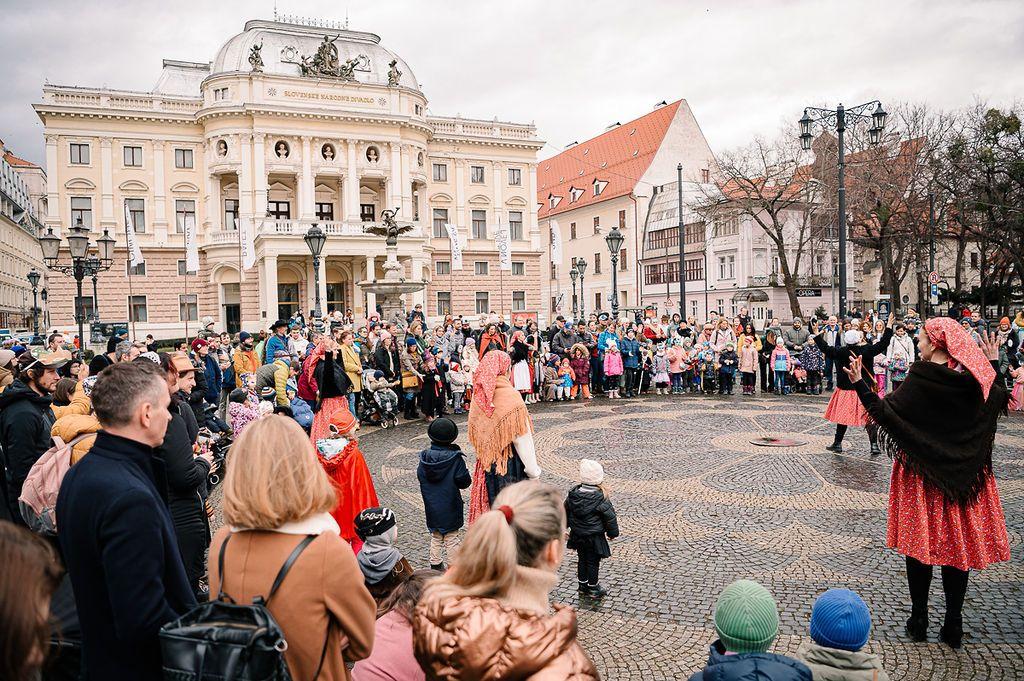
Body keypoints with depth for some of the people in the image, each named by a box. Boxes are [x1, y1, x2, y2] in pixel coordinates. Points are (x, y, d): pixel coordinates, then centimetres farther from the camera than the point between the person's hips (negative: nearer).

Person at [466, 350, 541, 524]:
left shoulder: (478, 395, -1)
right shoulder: (510, 396, -19)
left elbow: (474, 433, 7)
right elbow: (522, 436, -18)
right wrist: (532, 468, -11)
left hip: (488, 460, 6)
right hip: (511, 462, -6)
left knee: (492, 500, 18)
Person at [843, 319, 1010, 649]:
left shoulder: (922, 377, -17)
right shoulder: (974, 378, -3)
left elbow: (885, 413, -21)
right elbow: (1000, 400, 17)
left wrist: (860, 384, -17)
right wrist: (993, 363, 23)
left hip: (922, 474, -4)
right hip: (962, 474, 4)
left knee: (919, 543, 8)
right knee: (957, 544, 11)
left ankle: (919, 621, 17)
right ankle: (953, 626, 18)